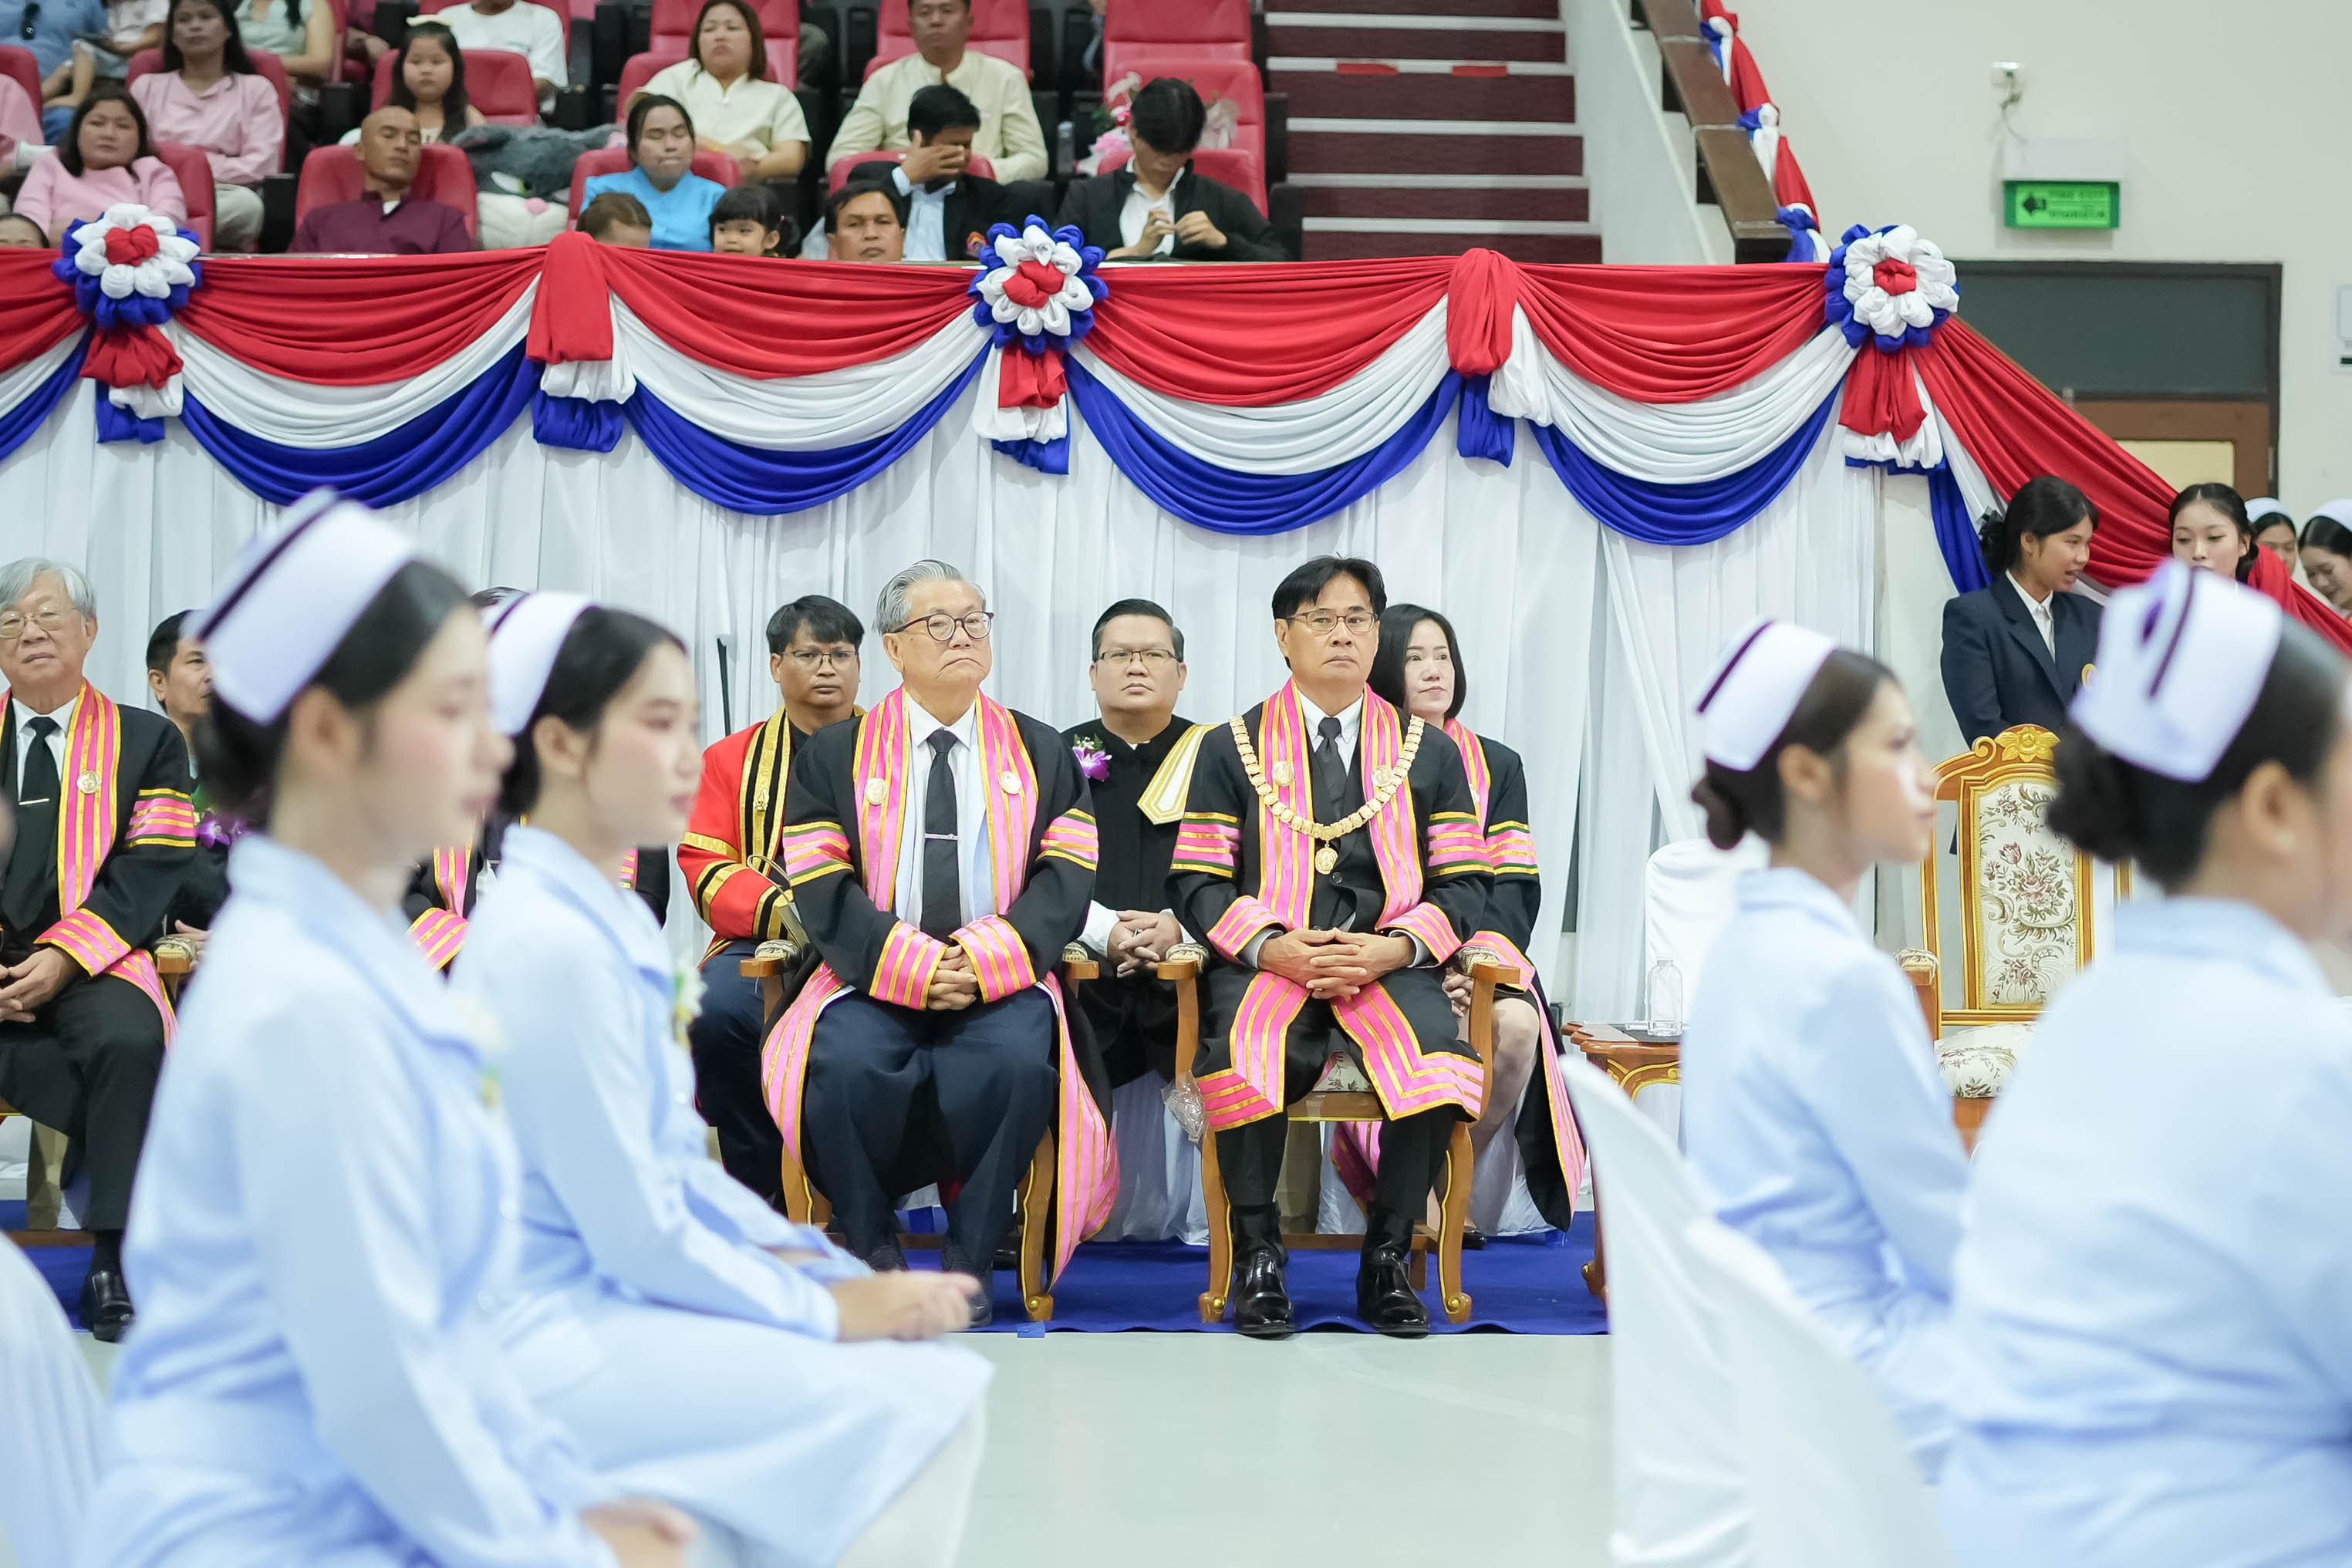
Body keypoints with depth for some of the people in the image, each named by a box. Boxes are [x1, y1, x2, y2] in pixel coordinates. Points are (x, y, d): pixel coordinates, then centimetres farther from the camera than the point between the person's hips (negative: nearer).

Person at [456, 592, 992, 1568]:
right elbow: (638, 1238, -18)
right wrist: (832, 1309, -9)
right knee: (916, 1411, -16)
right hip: (548, 1341, -9)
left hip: (602, 1299, 9)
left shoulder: (606, 921, 9)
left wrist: (820, 1268, 4)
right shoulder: (553, 945, -20)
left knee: (939, 1384, 2)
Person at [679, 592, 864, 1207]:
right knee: (714, 1011, -32)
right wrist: (781, 911, -12)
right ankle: (762, 1197, -13)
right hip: (768, 946, 1)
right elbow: (705, 866, 7)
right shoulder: (733, 759, 18)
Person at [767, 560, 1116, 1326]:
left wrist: (984, 960, -15)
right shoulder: (834, 755, 11)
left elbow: (1066, 881, 3)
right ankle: (873, 1255, -11)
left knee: (1014, 1063, -34)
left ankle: (969, 1261, -16)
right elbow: (821, 889, 0)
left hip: (1001, 982, 0)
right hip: (874, 981, 0)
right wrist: (913, 966, -16)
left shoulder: (1041, 753, 15)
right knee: (843, 1065, -33)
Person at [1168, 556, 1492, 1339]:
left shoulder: (1429, 752, 16)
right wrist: (1271, 947, -12)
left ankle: (1386, 1260, -15)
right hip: (1266, 965, -1)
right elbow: (1197, 884, 6)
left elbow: (1462, 887, 9)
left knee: (1437, 1057, -33)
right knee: (1244, 1058, -36)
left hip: (1390, 969, 1)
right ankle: (1258, 1260, -17)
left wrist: (1393, 950, -11)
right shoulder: (1232, 748, 13)